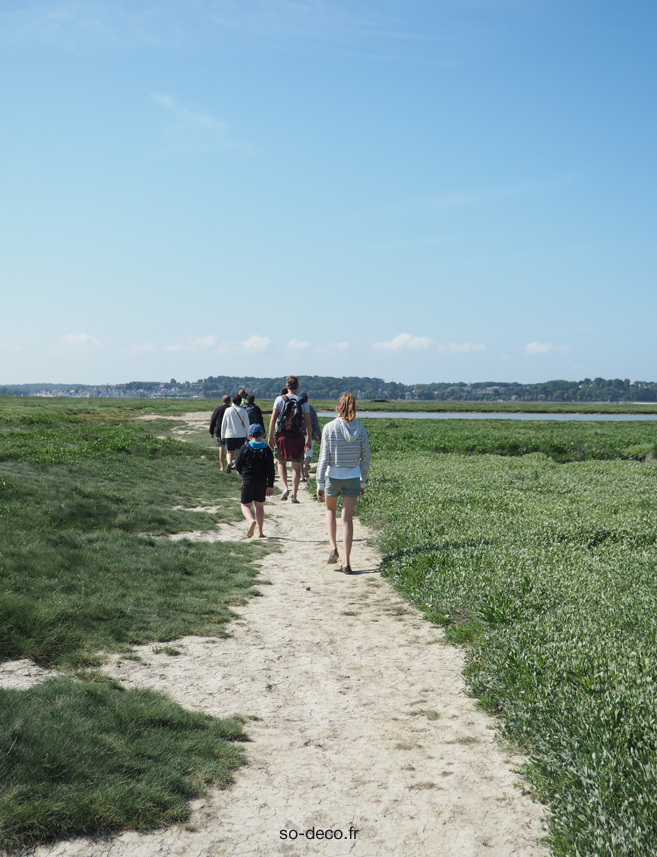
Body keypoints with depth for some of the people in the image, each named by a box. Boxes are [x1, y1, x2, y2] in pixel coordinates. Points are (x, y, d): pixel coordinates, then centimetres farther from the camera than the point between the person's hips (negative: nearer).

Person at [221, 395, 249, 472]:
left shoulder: (228, 410, 1)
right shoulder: (243, 411, -4)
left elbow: (223, 424, 5)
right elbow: (247, 425, -3)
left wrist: (222, 436, 14)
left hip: (229, 435, 1)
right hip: (241, 435, 0)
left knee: (229, 452, 8)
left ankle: (229, 463, -21)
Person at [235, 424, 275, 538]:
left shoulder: (245, 448, -6)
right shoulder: (266, 450, -2)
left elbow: (237, 466, -2)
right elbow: (270, 469, -3)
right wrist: (270, 486, 2)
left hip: (248, 481, -2)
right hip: (262, 482, 2)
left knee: (246, 505, 9)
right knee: (259, 505, 14)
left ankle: (251, 521, -22)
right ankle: (260, 532, 12)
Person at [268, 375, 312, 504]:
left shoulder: (280, 399, -1)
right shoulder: (303, 402, 2)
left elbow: (273, 418, -6)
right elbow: (308, 423, 2)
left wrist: (270, 436, -2)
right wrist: (309, 440, 9)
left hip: (282, 436, 0)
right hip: (297, 436, 0)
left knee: (281, 463, 18)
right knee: (296, 467, 5)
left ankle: (285, 488, -1)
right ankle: (294, 495, 1)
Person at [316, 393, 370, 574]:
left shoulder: (329, 428, -9)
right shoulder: (360, 429, -2)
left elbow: (324, 457, -10)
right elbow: (365, 458, 3)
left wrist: (320, 484, -5)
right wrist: (363, 482, 15)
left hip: (333, 476, -1)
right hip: (353, 477, 1)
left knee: (330, 509, 25)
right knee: (347, 518, 6)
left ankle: (333, 548, 10)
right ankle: (346, 563, 2)